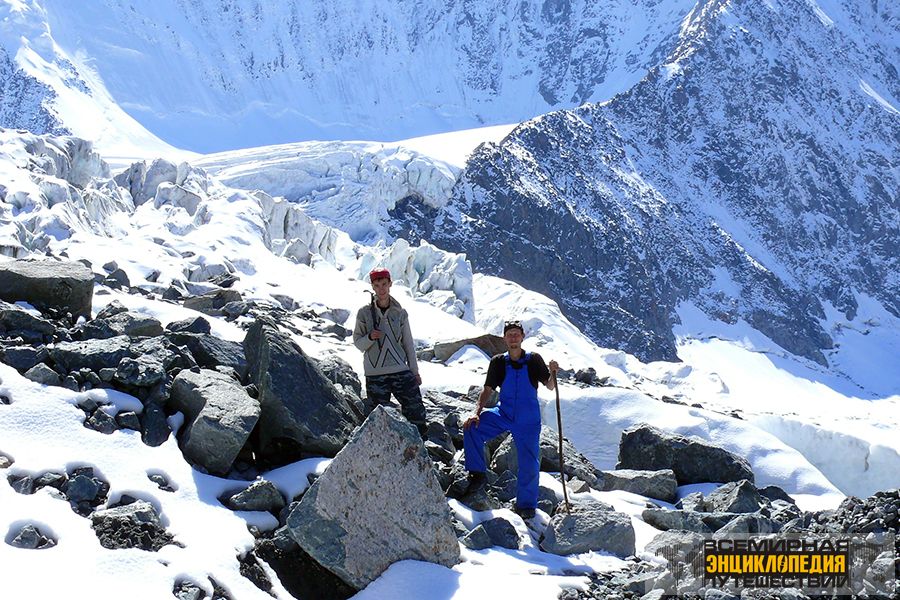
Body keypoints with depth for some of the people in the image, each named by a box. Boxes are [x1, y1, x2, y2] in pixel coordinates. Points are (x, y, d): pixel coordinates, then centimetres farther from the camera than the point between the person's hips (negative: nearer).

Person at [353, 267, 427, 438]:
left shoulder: (400, 313, 6)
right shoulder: (364, 313, 0)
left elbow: (408, 344, 11)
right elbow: (358, 342, 5)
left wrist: (415, 371, 10)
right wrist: (370, 337, -17)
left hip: (401, 372, 2)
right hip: (375, 374, -1)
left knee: (416, 411, -2)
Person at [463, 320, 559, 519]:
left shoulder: (533, 360, -4)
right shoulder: (498, 362, 1)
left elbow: (549, 386, -4)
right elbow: (488, 390, 2)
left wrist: (552, 373, -26)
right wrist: (477, 412, -12)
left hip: (528, 421, -2)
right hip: (503, 414, 2)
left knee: (529, 465, -3)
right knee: (471, 428, -19)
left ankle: (526, 504, 17)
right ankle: (477, 473, -3)